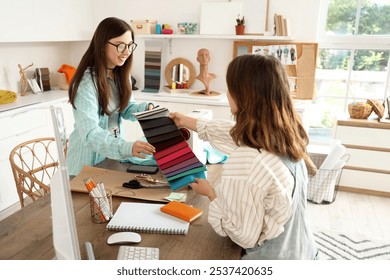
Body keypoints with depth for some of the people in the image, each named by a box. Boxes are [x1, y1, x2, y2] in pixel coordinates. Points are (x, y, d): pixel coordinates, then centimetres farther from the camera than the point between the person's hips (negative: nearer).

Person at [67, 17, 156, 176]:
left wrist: (146, 109, -15)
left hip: (113, 148, 7)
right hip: (90, 158, -7)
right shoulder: (87, 82, -26)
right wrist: (126, 147, -49)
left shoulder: (120, 74, -1)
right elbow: (90, 133, -34)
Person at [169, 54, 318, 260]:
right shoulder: (284, 133, -9)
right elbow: (232, 133, 8)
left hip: (271, 259, -6)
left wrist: (210, 193, -10)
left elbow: (244, 236, -24)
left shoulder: (245, 162, -35)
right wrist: (186, 121, 21)